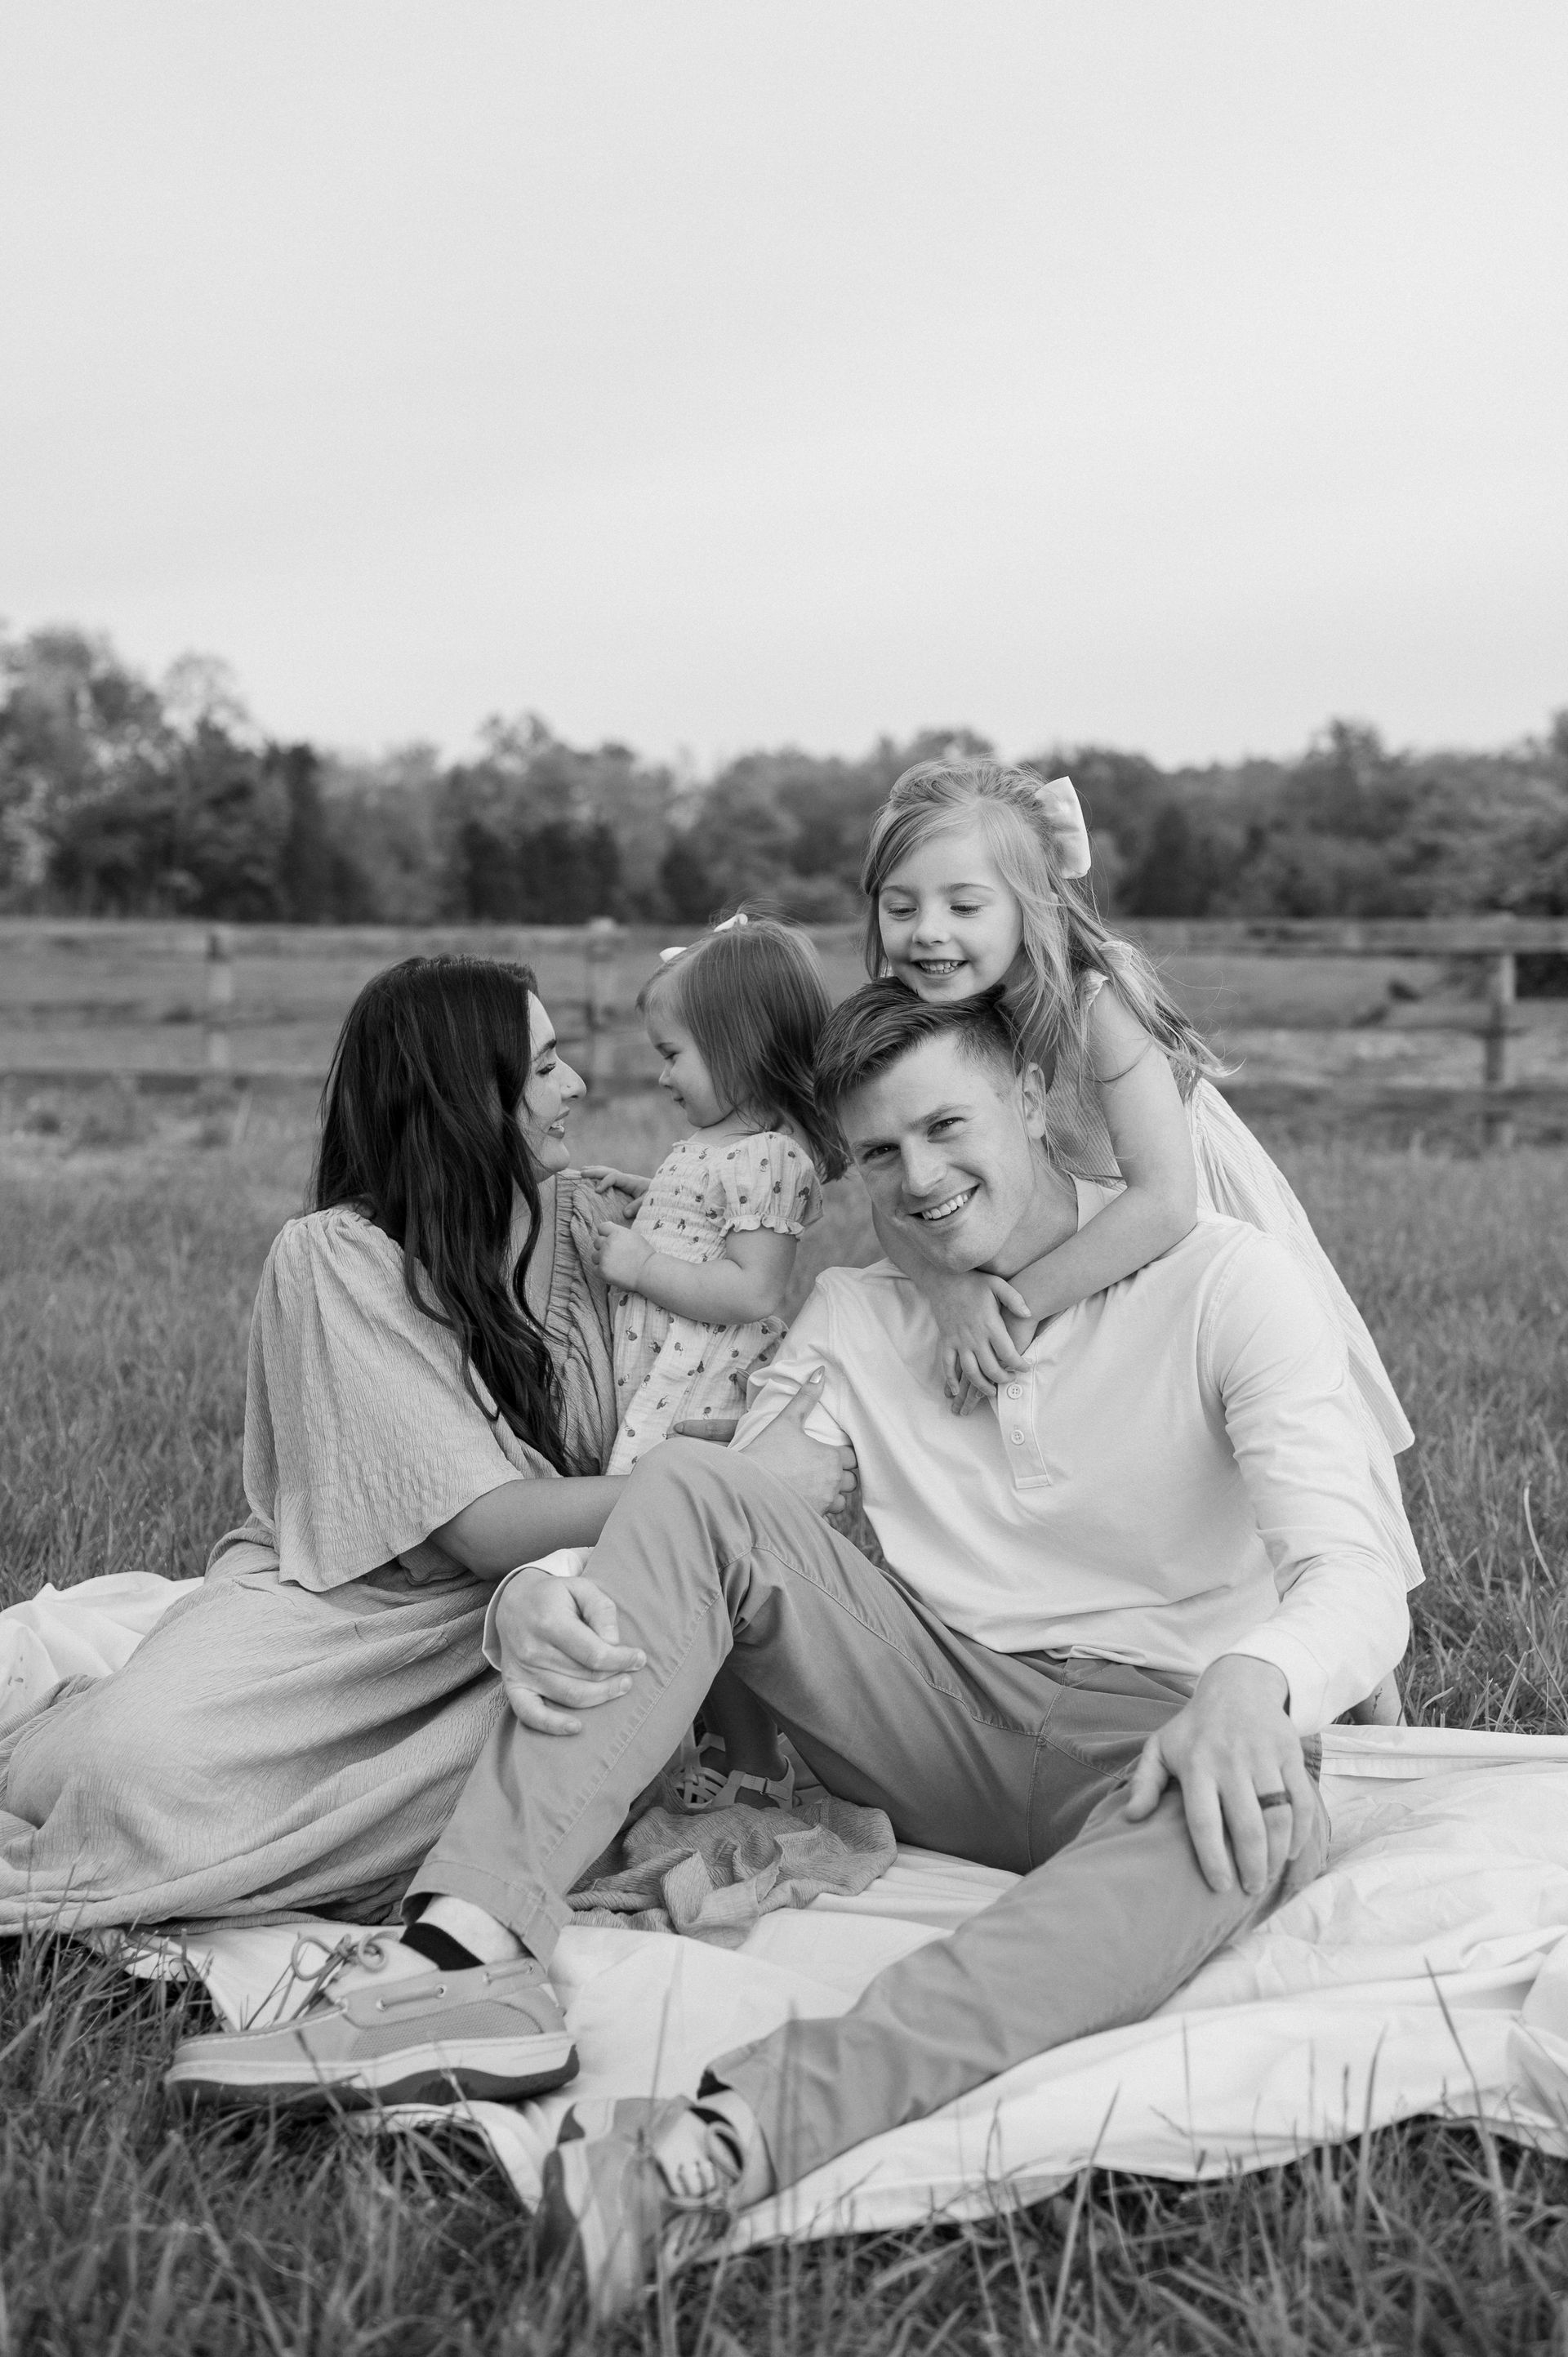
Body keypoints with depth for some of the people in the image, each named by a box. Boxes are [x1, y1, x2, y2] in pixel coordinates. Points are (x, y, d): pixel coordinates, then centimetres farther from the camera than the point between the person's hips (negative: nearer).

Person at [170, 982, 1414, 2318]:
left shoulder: (1222, 1280, -7)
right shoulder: (856, 1317, 8)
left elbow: (1360, 1582, -19)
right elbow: (717, 1537, -2)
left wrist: (1250, 1684, -43)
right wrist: (536, 1593, -26)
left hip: (1155, 1738, -3)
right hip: (943, 1723, 4)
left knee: (1254, 1816, -40)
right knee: (690, 1489, -16)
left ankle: (740, 2134, -56)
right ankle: (479, 1949, -34)